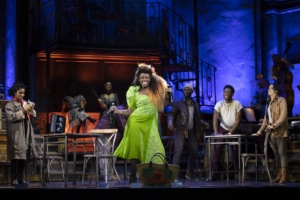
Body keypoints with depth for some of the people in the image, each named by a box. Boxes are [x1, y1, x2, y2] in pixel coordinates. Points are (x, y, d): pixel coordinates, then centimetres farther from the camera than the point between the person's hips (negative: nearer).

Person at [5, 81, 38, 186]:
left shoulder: (25, 103, 15)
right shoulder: (10, 105, -2)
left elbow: (33, 116, 16)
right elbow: (10, 117, -16)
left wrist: (31, 109, -5)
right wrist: (23, 110, -17)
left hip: (25, 134, 6)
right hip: (16, 134, -6)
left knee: (24, 157, 4)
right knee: (15, 157, -8)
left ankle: (21, 178, 9)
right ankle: (14, 179, -6)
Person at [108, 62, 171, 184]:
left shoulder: (156, 91, 8)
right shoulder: (135, 92, 5)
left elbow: (161, 107, 11)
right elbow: (130, 111, 7)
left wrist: (166, 95, -2)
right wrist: (117, 111, -8)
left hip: (150, 124, 2)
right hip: (136, 122, -2)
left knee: (151, 151, -2)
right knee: (135, 149, -4)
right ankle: (133, 178, 3)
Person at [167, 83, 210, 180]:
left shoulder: (195, 104, 15)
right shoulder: (178, 103, 0)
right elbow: (172, 115, -4)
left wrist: (204, 123, 6)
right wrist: (170, 122, -24)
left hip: (191, 131, 5)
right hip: (180, 131, -5)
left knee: (194, 152, 9)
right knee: (178, 151, -18)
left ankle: (190, 173, 24)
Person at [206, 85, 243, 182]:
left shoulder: (237, 104, -9)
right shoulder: (219, 104, -7)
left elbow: (238, 120, -12)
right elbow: (215, 120, -11)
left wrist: (230, 132, -20)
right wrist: (216, 133, -24)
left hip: (234, 130, 0)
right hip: (222, 129, 0)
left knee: (236, 151, -1)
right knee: (217, 149, -11)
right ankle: (213, 174, -13)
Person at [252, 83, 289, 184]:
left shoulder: (281, 101, -5)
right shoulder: (269, 103, 18)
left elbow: (283, 116, -15)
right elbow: (266, 118, 20)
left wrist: (274, 126, -22)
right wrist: (260, 131, 16)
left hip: (280, 131, -7)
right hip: (271, 133, 7)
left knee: (282, 153, -7)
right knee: (276, 154, 7)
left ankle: (283, 176, -6)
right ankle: (279, 175, 11)